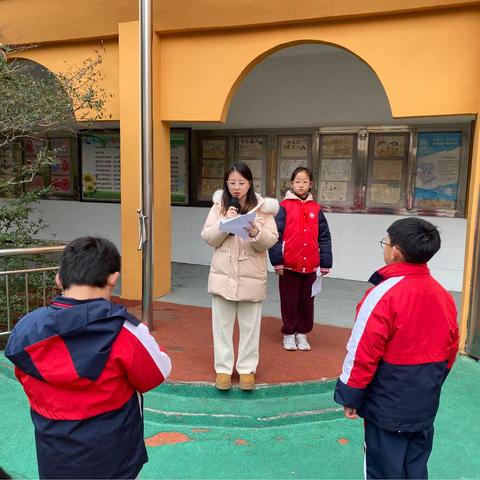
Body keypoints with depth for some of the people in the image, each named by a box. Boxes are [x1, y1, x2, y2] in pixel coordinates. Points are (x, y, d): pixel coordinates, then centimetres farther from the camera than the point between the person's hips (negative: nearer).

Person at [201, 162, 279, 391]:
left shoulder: (262, 206, -4)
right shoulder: (220, 205, 1)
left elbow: (271, 241, -8)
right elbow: (208, 238, -3)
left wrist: (256, 233, -27)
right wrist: (224, 222, -18)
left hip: (251, 276, -1)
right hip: (223, 274, 1)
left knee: (250, 325, 10)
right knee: (222, 323, 11)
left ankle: (247, 368, 27)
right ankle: (223, 368, 25)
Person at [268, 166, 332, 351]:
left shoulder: (316, 208, 4)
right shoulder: (284, 207, -5)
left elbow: (324, 237, 4)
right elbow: (275, 235, -9)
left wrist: (325, 263, 1)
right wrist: (277, 260, -15)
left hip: (310, 266, 3)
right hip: (288, 265, -2)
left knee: (306, 301, 13)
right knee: (289, 301, 9)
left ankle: (302, 333, 29)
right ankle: (289, 334, 25)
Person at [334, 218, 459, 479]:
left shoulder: (385, 294, -23)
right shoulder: (443, 295, -1)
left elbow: (363, 353, -21)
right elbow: (451, 348, 9)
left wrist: (350, 396, -9)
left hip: (387, 403, -6)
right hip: (426, 403, 7)